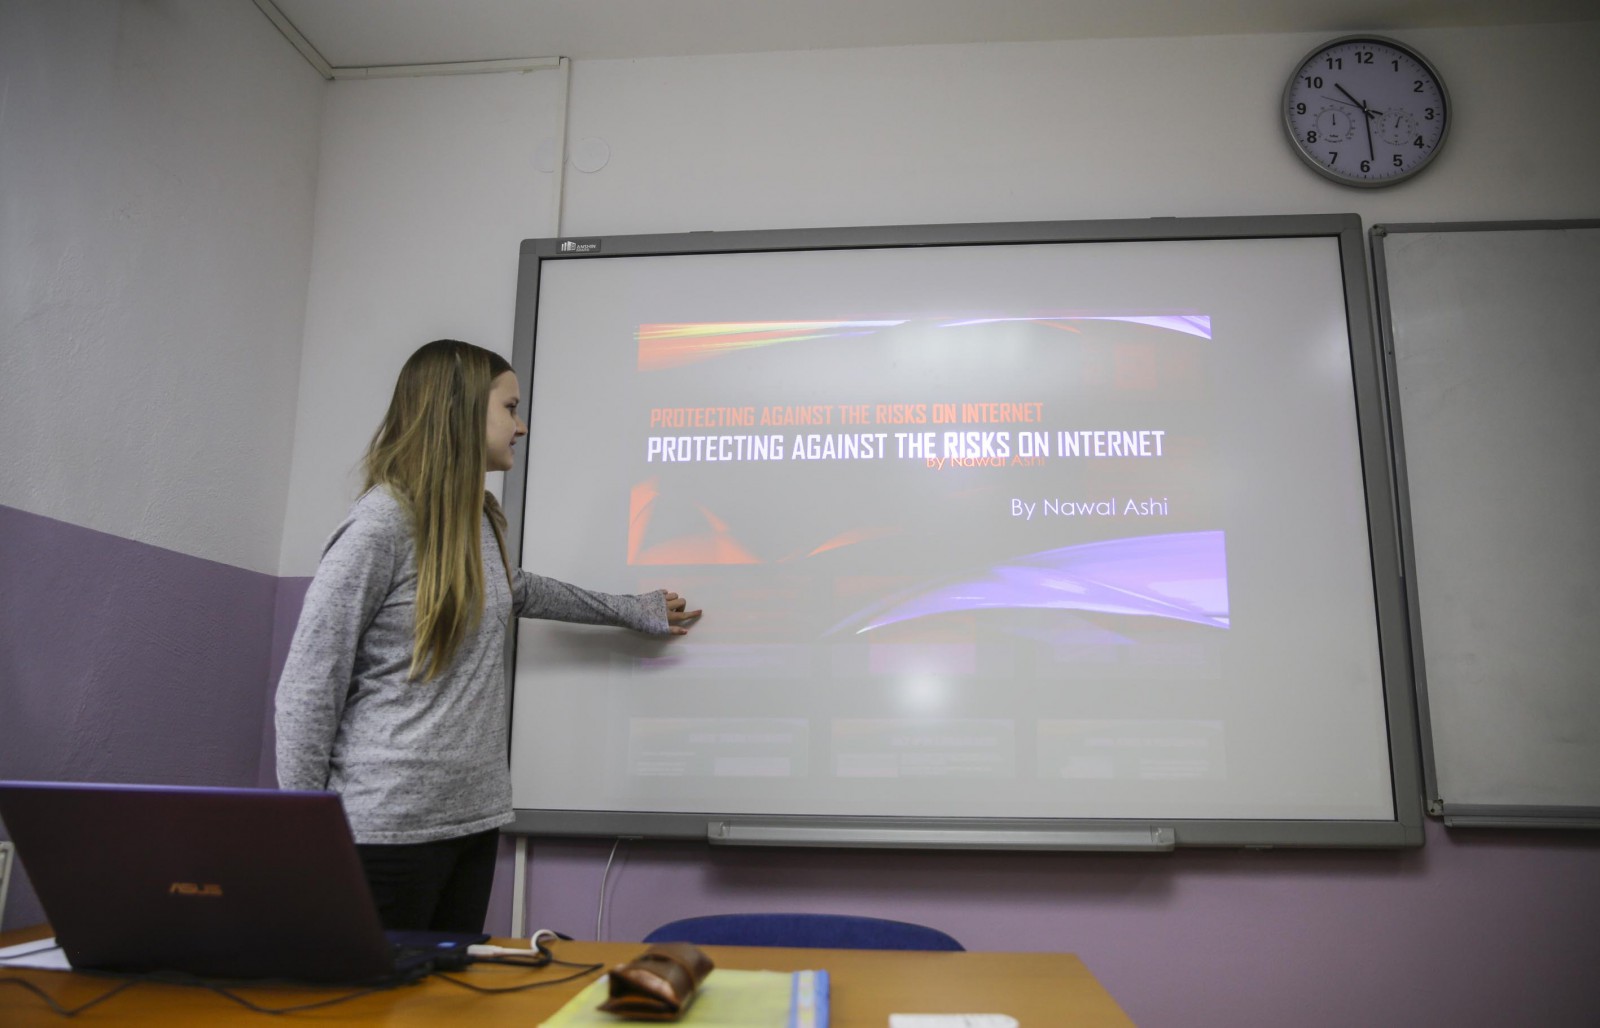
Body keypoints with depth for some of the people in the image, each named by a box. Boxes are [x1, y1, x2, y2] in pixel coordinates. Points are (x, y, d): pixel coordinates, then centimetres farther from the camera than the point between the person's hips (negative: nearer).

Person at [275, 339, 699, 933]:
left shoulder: (479, 519, 9)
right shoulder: (382, 523, -14)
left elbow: (513, 591, 30)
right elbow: (307, 689, -11)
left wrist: (630, 611, 34)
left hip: (475, 815, 7)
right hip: (390, 824, -7)